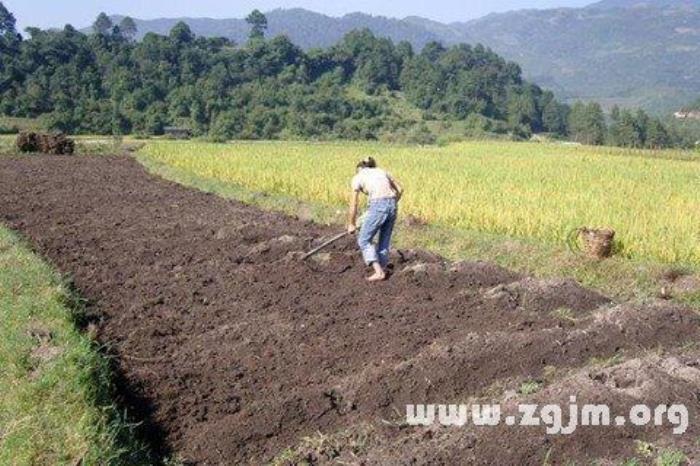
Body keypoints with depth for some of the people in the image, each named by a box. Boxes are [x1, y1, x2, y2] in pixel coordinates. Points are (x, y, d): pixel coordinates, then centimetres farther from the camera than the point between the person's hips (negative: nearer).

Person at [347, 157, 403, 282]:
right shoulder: (381, 171, 25)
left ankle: (378, 272, -1)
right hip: (392, 206, 6)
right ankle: (382, 271, 25)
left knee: (364, 240, 8)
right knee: (384, 241, 21)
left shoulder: (357, 178, 11)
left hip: (378, 207, -6)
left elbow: (353, 206, 10)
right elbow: (400, 190, 25)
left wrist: (351, 225, 22)